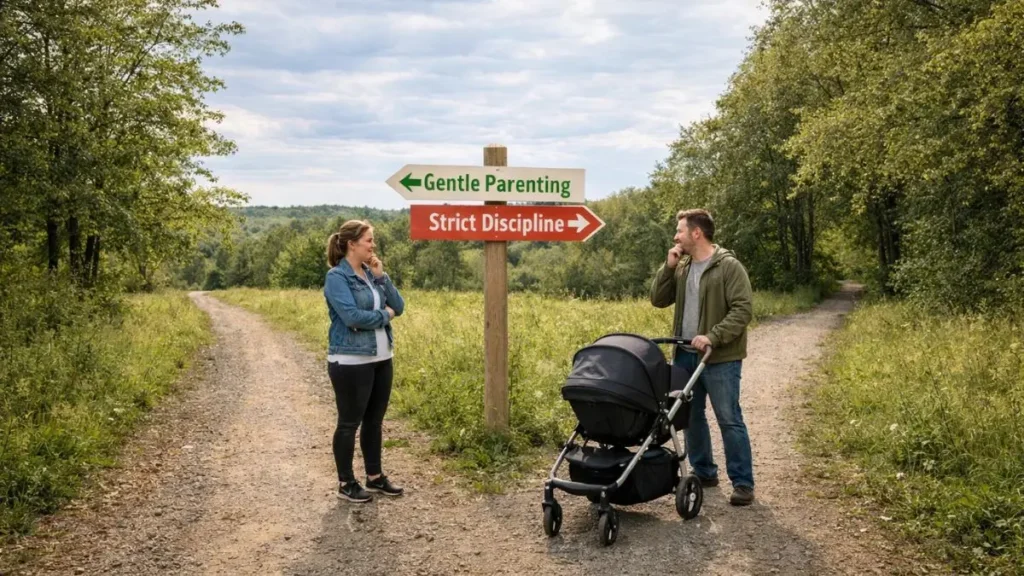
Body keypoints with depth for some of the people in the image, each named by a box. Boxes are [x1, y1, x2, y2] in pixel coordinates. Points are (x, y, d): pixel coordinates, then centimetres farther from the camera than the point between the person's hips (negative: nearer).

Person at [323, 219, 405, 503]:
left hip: (381, 359, 8)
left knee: (375, 420, 15)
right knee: (349, 422, 2)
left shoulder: (372, 273, 10)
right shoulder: (337, 277, -13)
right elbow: (352, 317, -24)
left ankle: (375, 476, 27)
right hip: (351, 362, -8)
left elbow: (399, 307, 6)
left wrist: (381, 277, -5)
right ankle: (346, 483, 14)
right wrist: (384, 315, -9)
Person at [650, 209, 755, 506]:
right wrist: (668, 267, -3)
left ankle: (743, 483, 5)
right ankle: (704, 472, 28)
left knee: (729, 420, -3)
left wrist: (712, 337, -25)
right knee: (691, 417, 14)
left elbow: (743, 310, -16)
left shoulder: (729, 266, -11)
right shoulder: (681, 267, 10)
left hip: (720, 358, -7)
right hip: (685, 355, 7)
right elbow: (658, 300, 9)